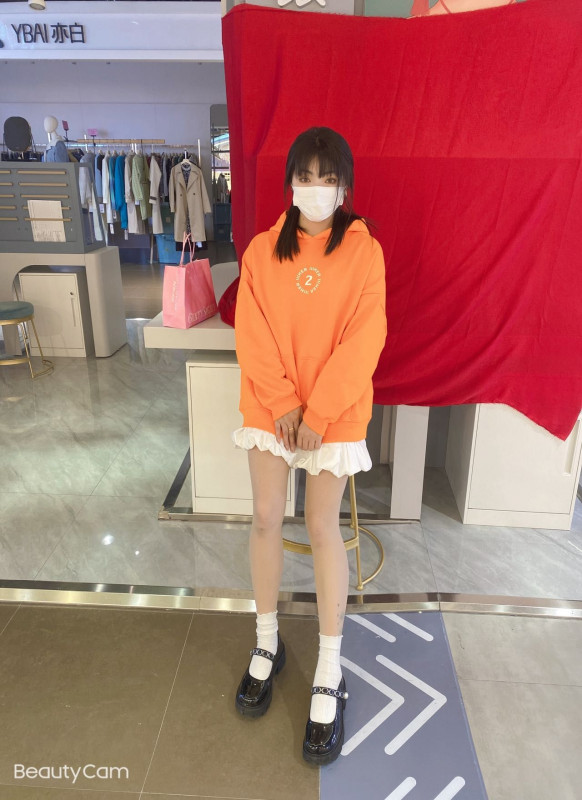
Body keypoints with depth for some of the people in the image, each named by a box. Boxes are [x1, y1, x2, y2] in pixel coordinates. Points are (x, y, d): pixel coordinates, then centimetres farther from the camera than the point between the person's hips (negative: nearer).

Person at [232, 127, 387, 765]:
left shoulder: (363, 251, -4)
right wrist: (282, 402, -12)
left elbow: (363, 339, -11)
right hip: (269, 405, 3)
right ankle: (267, 642, 31)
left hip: (335, 410, -2)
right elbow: (252, 332, -3)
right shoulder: (262, 250, 3)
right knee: (266, 519, 7)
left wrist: (319, 412, -16)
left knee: (323, 528, 3)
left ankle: (329, 672, 19)